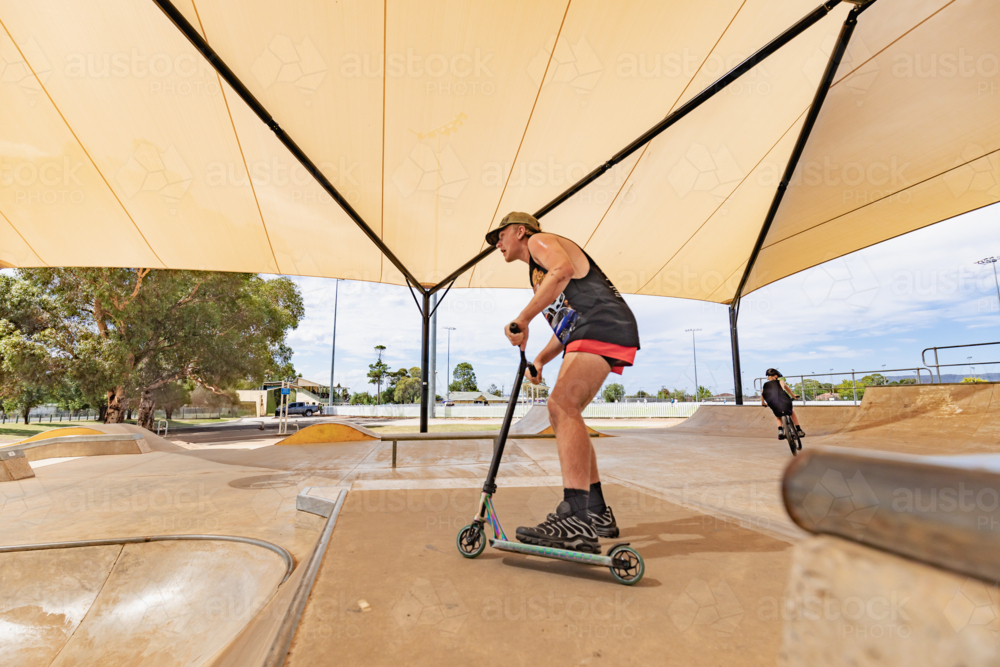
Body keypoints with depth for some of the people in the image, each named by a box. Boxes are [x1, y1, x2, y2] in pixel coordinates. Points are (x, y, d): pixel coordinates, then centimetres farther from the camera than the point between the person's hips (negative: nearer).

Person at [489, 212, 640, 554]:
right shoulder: (537, 274, 34)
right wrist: (539, 359, 14)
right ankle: (597, 513, 12)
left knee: (563, 406, -24)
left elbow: (563, 270, -19)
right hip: (588, 335, 10)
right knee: (561, 410, 8)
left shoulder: (539, 240, 6)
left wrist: (522, 319, -21)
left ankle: (577, 522, -30)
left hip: (602, 326, -10)